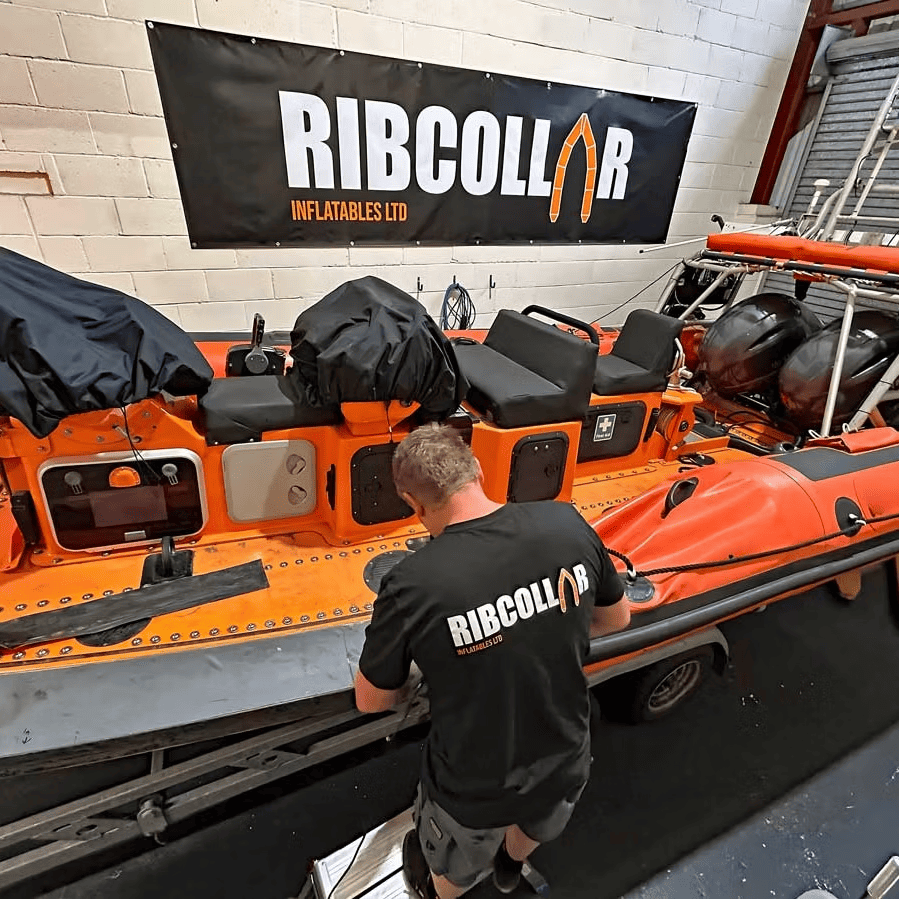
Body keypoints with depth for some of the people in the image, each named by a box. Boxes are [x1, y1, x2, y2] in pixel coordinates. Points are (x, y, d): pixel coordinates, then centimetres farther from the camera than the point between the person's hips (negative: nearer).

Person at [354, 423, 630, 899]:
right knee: (533, 829, 40)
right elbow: (616, 618, -2)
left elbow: (371, 699, -14)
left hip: (475, 793, -3)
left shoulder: (412, 584, -32)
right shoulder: (568, 524, -22)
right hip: (567, 766, 4)